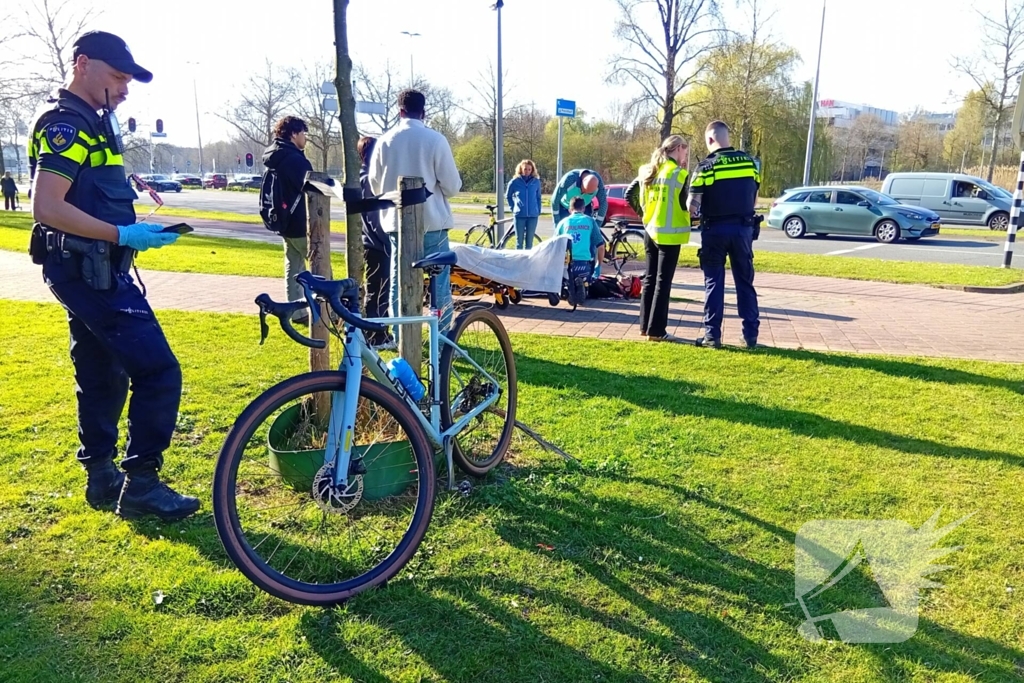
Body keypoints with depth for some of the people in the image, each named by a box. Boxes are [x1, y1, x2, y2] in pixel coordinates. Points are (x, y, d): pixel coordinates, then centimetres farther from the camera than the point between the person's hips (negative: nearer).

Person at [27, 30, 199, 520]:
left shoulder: (89, 123, 18)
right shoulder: (67, 124, -13)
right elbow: (47, 207, -23)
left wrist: (129, 231, 16)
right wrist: (123, 235, -24)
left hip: (89, 272, 11)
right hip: (90, 272, -11)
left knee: (103, 377, 15)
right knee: (158, 372, -12)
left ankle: (101, 476, 26)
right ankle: (140, 483, -4)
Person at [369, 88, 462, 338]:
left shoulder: (384, 142, 0)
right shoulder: (435, 140, -9)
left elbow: (375, 185, 8)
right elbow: (452, 186, -7)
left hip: (397, 222, 3)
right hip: (432, 222, -3)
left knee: (399, 281, 11)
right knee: (439, 282, 6)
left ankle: (400, 337, 14)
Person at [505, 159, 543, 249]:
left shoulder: (536, 181, 4)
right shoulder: (514, 182, 0)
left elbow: (538, 197, 13)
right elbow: (508, 196, 14)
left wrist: (538, 211, 8)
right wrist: (513, 208, 7)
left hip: (533, 215, 1)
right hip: (519, 215, -1)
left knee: (529, 241, 5)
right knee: (519, 241, 3)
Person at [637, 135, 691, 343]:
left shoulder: (648, 171, 9)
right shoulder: (678, 173, -12)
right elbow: (686, 205, -9)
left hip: (650, 231, 7)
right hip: (669, 234, -7)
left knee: (650, 278, 13)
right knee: (663, 282, -3)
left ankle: (645, 325, 19)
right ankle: (656, 330, 0)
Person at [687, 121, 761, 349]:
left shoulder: (706, 166, -10)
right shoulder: (749, 162, 3)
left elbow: (693, 205, -10)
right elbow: (754, 197, 9)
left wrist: (697, 211, 12)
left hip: (715, 230, -3)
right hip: (743, 228, 4)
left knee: (714, 283, 5)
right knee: (745, 282, 11)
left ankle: (712, 334, 7)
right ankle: (751, 334, 14)